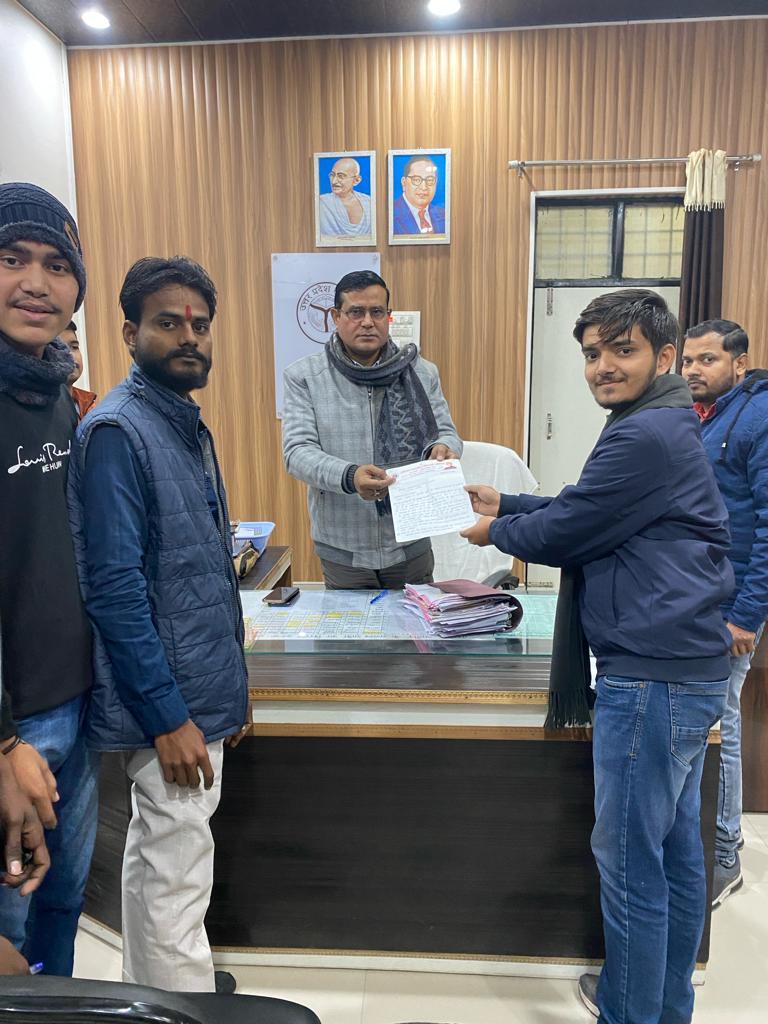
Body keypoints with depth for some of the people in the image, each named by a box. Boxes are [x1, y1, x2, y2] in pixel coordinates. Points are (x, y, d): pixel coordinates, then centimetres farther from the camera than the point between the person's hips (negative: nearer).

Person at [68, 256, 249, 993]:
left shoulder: (186, 422, 10)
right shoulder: (117, 430, -17)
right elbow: (114, 588, -22)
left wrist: (226, 683, 16)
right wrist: (167, 715, -21)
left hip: (200, 688, 9)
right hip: (170, 700, -9)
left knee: (156, 855, 23)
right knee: (177, 876, 3)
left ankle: (148, 984, 42)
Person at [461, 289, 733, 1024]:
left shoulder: (645, 437, -18)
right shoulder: (660, 426, 15)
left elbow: (567, 534, -13)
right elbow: (583, 511, 21)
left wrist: (494, 532, 5)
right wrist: (504, 504, 17)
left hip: (652, 678, -11)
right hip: (679, 668, 11)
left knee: (629, 858, 3)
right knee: (674, 850, 20)